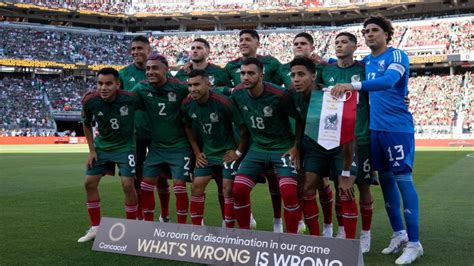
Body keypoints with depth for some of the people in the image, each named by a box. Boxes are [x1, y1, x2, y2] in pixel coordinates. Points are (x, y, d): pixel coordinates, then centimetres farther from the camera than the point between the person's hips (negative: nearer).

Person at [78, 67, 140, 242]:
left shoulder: (131, 99, -25)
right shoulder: (90, 101, -18)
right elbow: (86, 124, 2)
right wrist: (91, 150, 0)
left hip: (125, 146, -3)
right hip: (102, 145, 3)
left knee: (128, 185, -11)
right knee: (89, 183, 3)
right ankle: (95, 227, 17)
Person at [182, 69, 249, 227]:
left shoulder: (223, 103, -25)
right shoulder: (187, 105, -9)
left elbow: (243, 127, -16)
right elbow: (188, 128, 10)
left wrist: (239, 152, -11)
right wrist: (197, 152, 5)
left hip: (228, 152, -5)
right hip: (207, 152, 5)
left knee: (228, 189, -6)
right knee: (197, 186, 2)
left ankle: (229, 229, 7)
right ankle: (196, 228, 13)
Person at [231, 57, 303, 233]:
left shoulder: (278, 95, -20)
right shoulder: (237, 94, -6)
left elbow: (300, 119, -7)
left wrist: (296, 147, -8)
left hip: (283, 148, -4)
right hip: (257, 148, 5)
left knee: (289, 193, -18)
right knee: (238, 190, -5)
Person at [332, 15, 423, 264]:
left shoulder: (397, 56, -9)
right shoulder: (366, 61, 13)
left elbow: (388, 81, -29)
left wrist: (353, 85, -38)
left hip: (398, 128, -7)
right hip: (375, 129, 7)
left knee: (403, 179, -7)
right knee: (385, 179, 11)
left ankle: (414, 243, 0)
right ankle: (398, 233, 23)